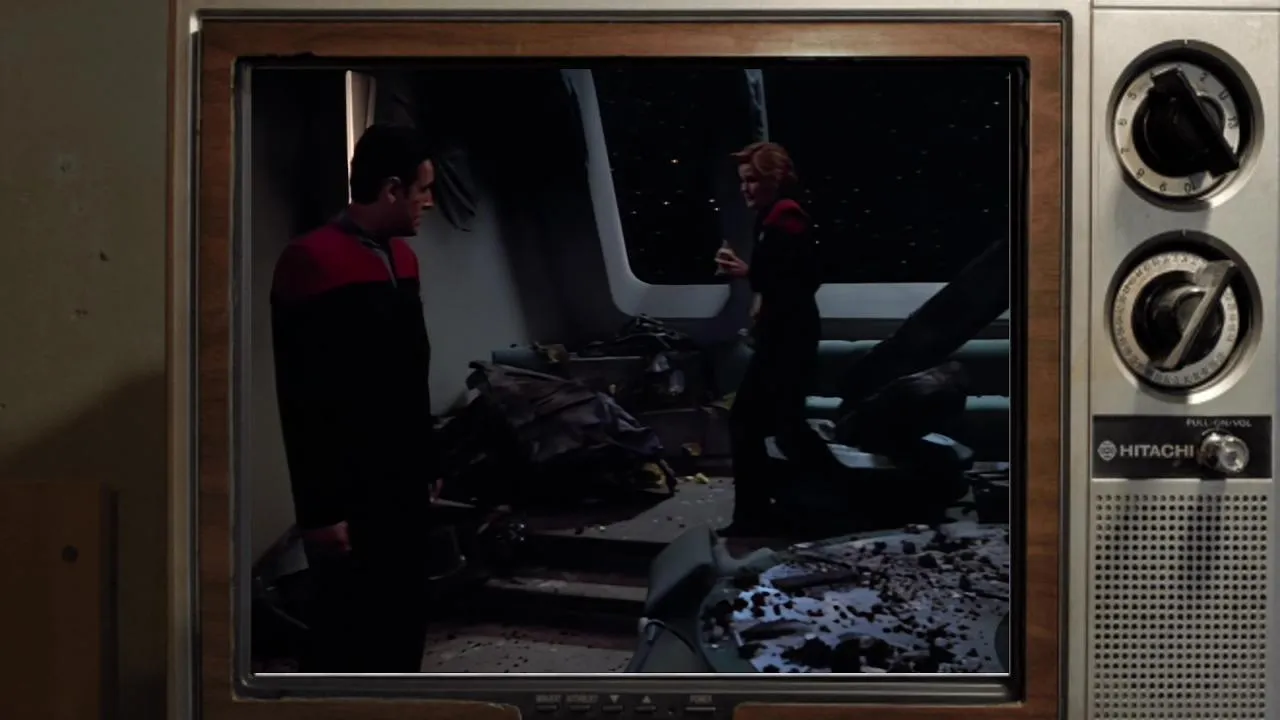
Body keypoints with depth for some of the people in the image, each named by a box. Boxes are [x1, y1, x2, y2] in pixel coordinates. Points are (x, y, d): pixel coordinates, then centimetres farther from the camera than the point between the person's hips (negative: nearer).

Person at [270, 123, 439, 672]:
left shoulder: (401, 258, 12)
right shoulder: (313, 263, -16)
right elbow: (303, 402, -18)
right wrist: (319, 508, -18)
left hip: (402, 484, 8)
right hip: (349, 491, -8)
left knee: (404, 618, 14)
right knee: (346, 628, -1)